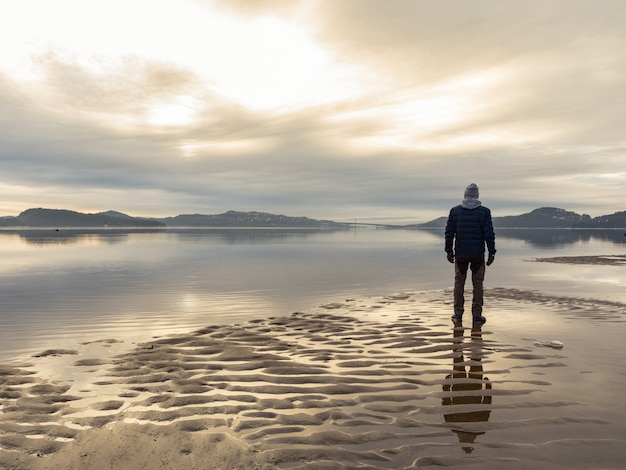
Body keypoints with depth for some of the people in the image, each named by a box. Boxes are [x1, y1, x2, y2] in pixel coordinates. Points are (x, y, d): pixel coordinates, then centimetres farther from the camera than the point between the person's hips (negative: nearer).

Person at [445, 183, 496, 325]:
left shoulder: (455, 211, 1)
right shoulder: (484, 211, -4)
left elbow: (449, 233, 2)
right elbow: (489, 234, -7)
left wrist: (449, 250, 10)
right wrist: (491, 252, 0)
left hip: (460, 253, 1)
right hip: (478, 254, -1)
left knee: (459, 283, 9)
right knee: (477, 284, 6)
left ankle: (458, 315, 12)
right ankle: (477, 316, 7)